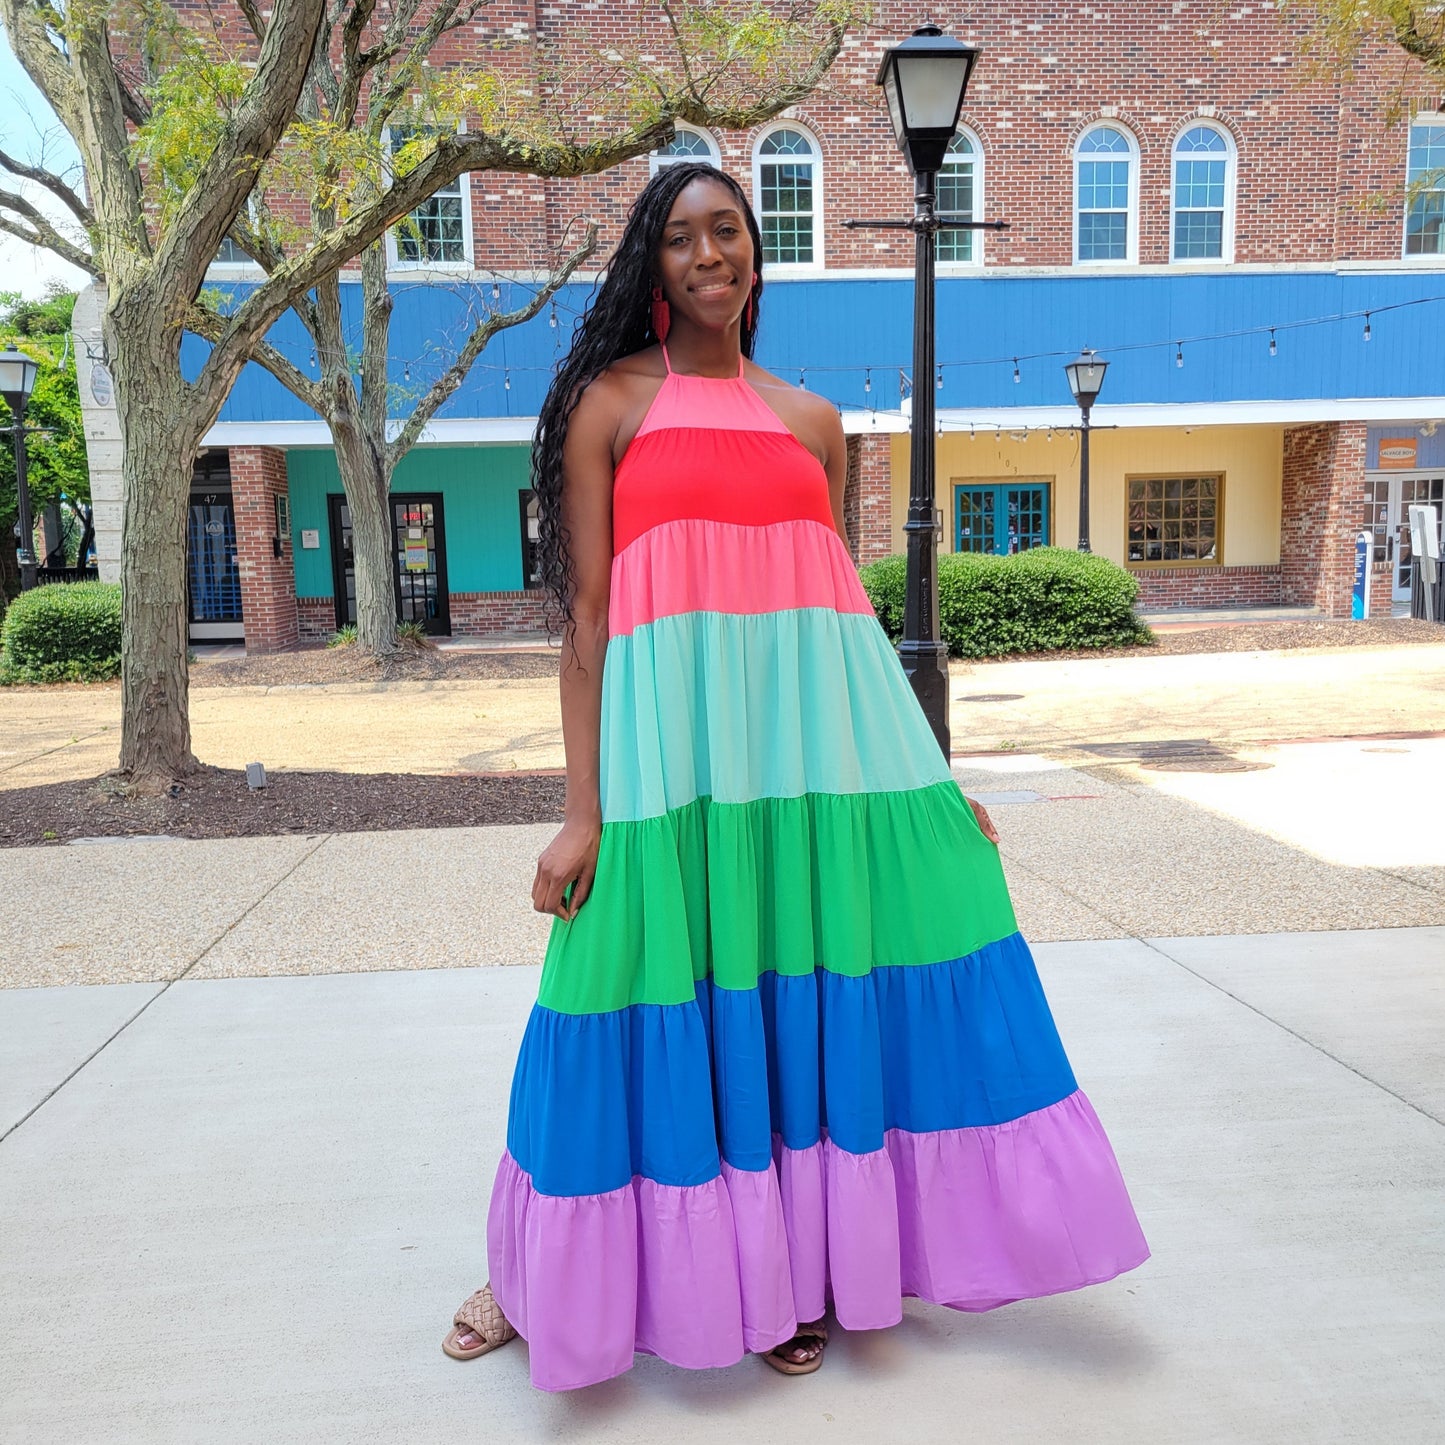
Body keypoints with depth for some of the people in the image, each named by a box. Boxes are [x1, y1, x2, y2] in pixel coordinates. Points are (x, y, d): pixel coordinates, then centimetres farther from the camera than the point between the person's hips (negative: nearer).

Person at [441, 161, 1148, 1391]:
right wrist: (582, 814, -7)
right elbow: (587, 618, -1)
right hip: (675, 740, -3)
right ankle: (547, 1273, 26)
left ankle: (800, 1268, 28)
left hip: (826, 736, 4)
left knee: (823, 998, 7)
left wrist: (924, 772, 13)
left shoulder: (812, 420, 17)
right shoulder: (610, 403, 5)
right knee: (684, 1011, 2)